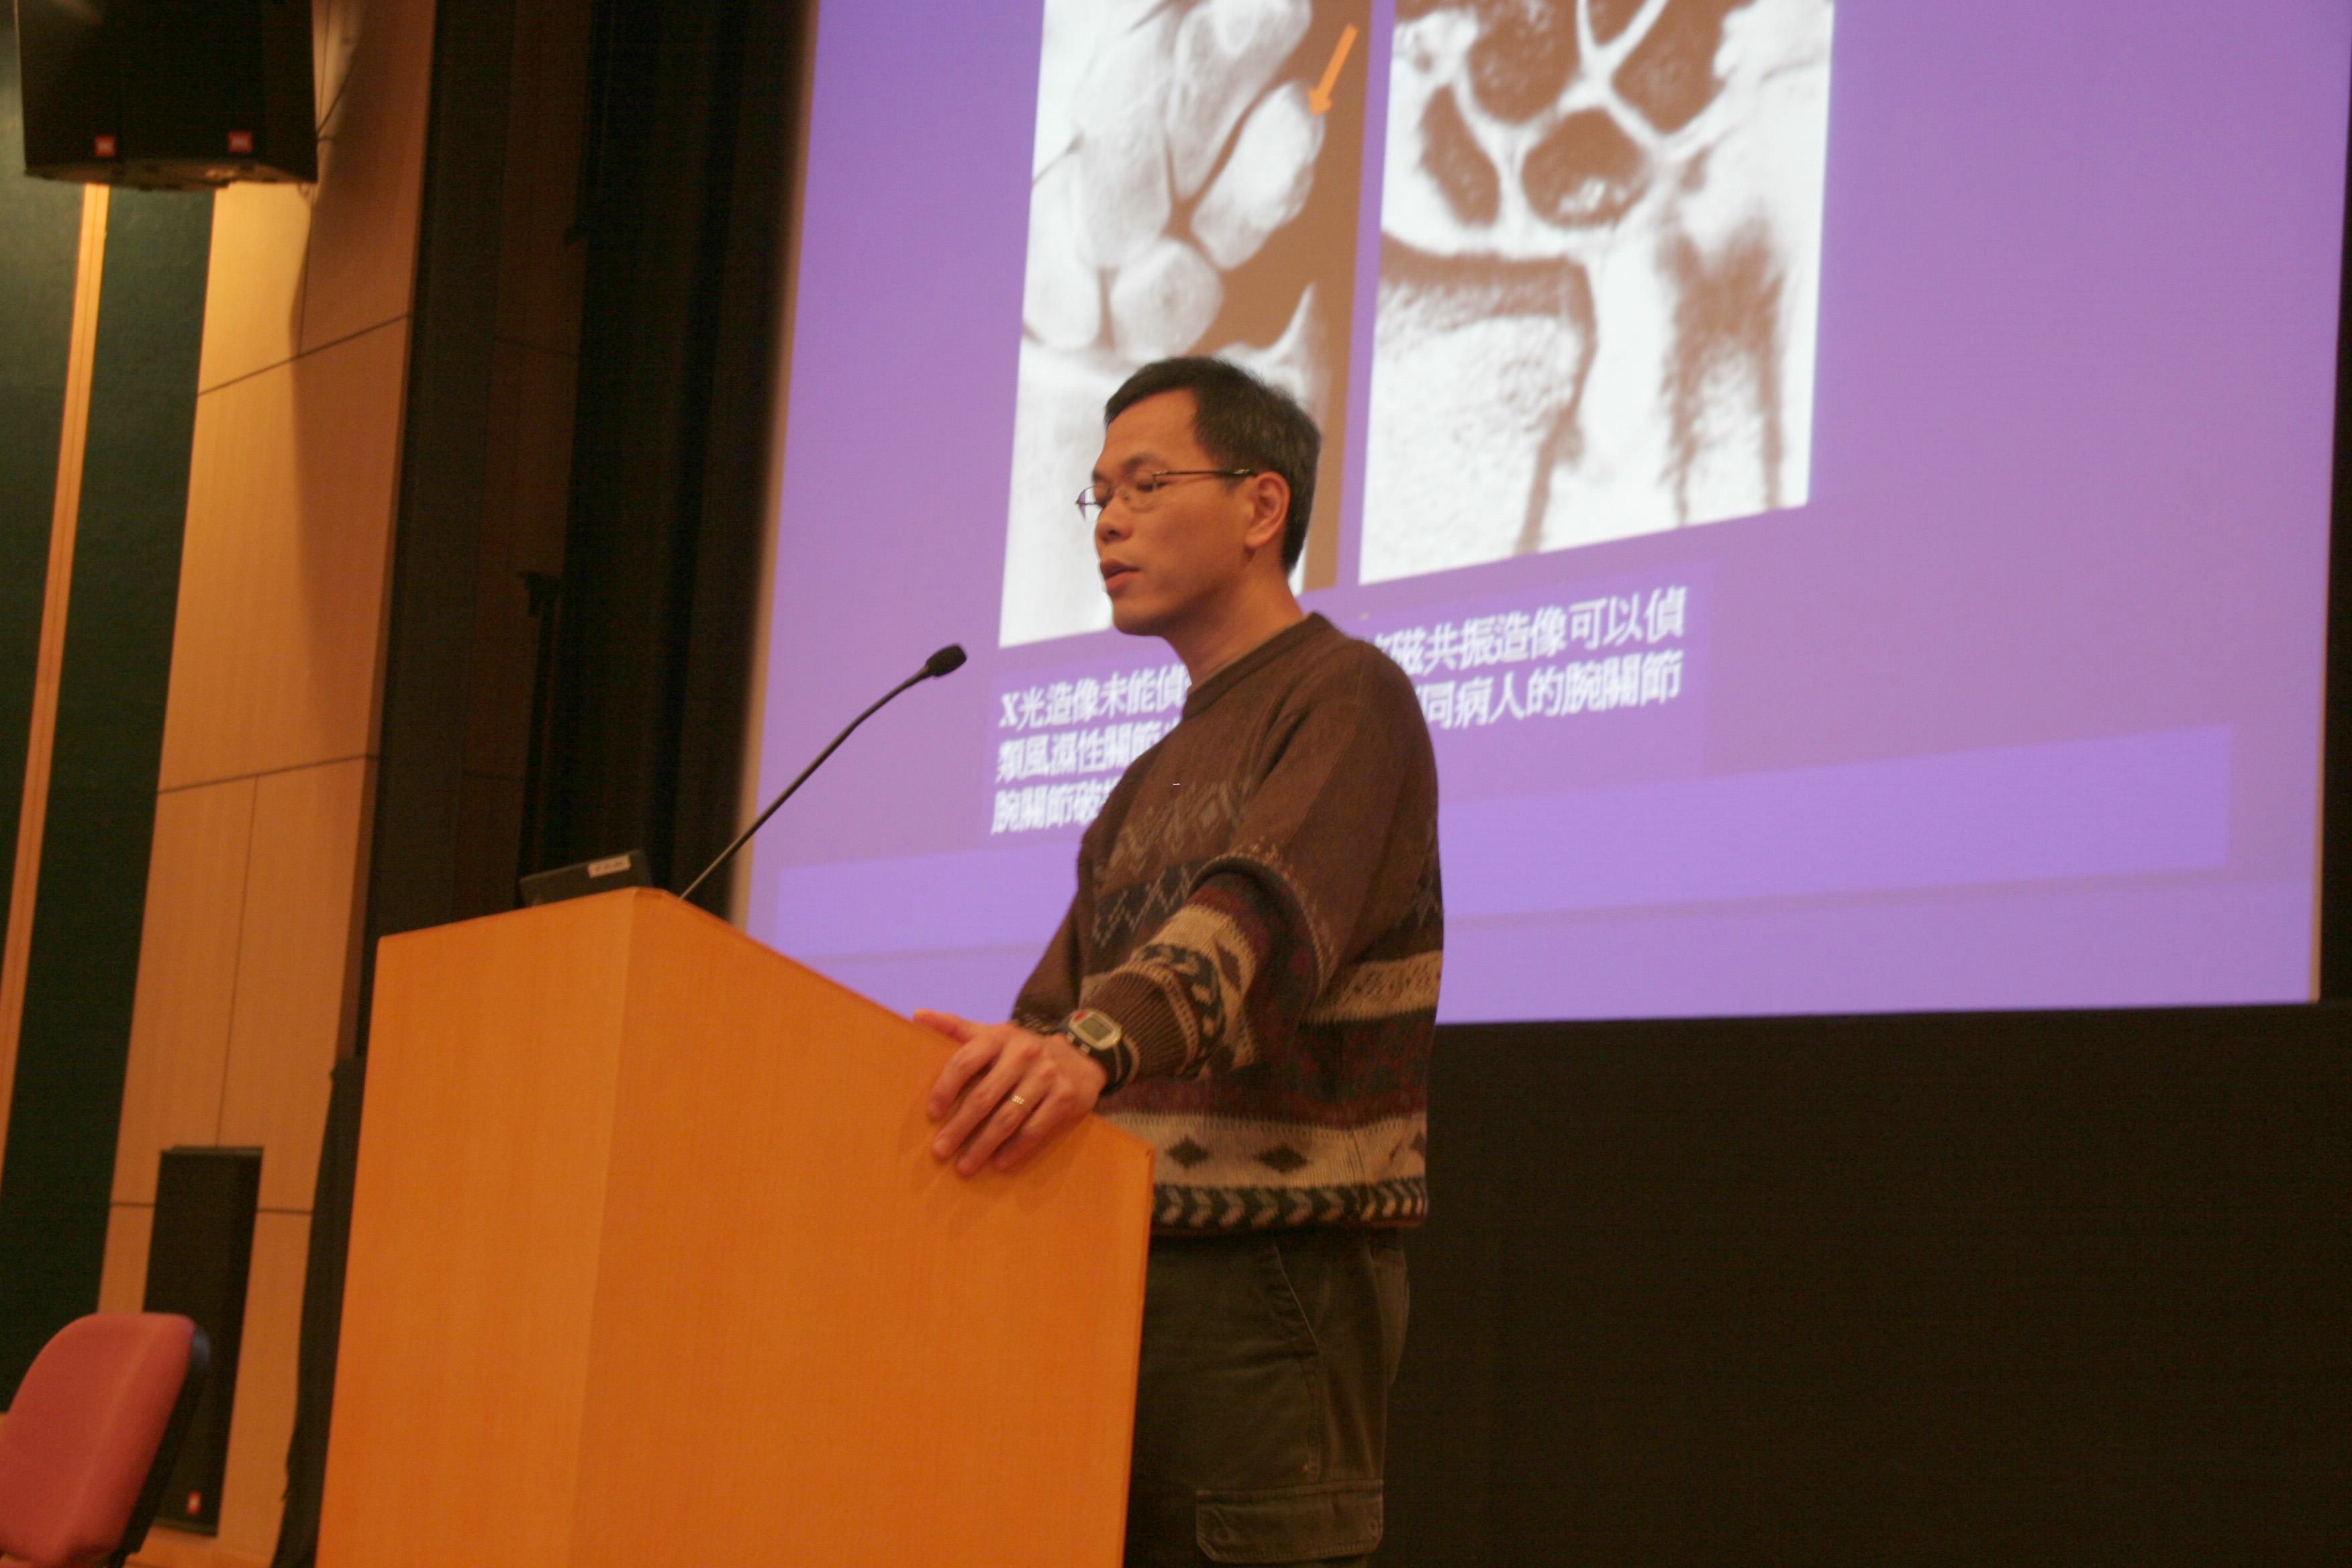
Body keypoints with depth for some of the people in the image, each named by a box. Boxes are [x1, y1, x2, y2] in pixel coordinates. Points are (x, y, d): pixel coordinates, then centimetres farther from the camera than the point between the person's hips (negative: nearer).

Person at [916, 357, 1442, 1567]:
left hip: (1268, 1274, -8)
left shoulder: (1346, 696, -5)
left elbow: (1267, 908, -24)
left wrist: (1098, 1045, -40)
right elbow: (1057, 1006, 24)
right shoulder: (1154, 781, 24)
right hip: (1117, 1265, 8)